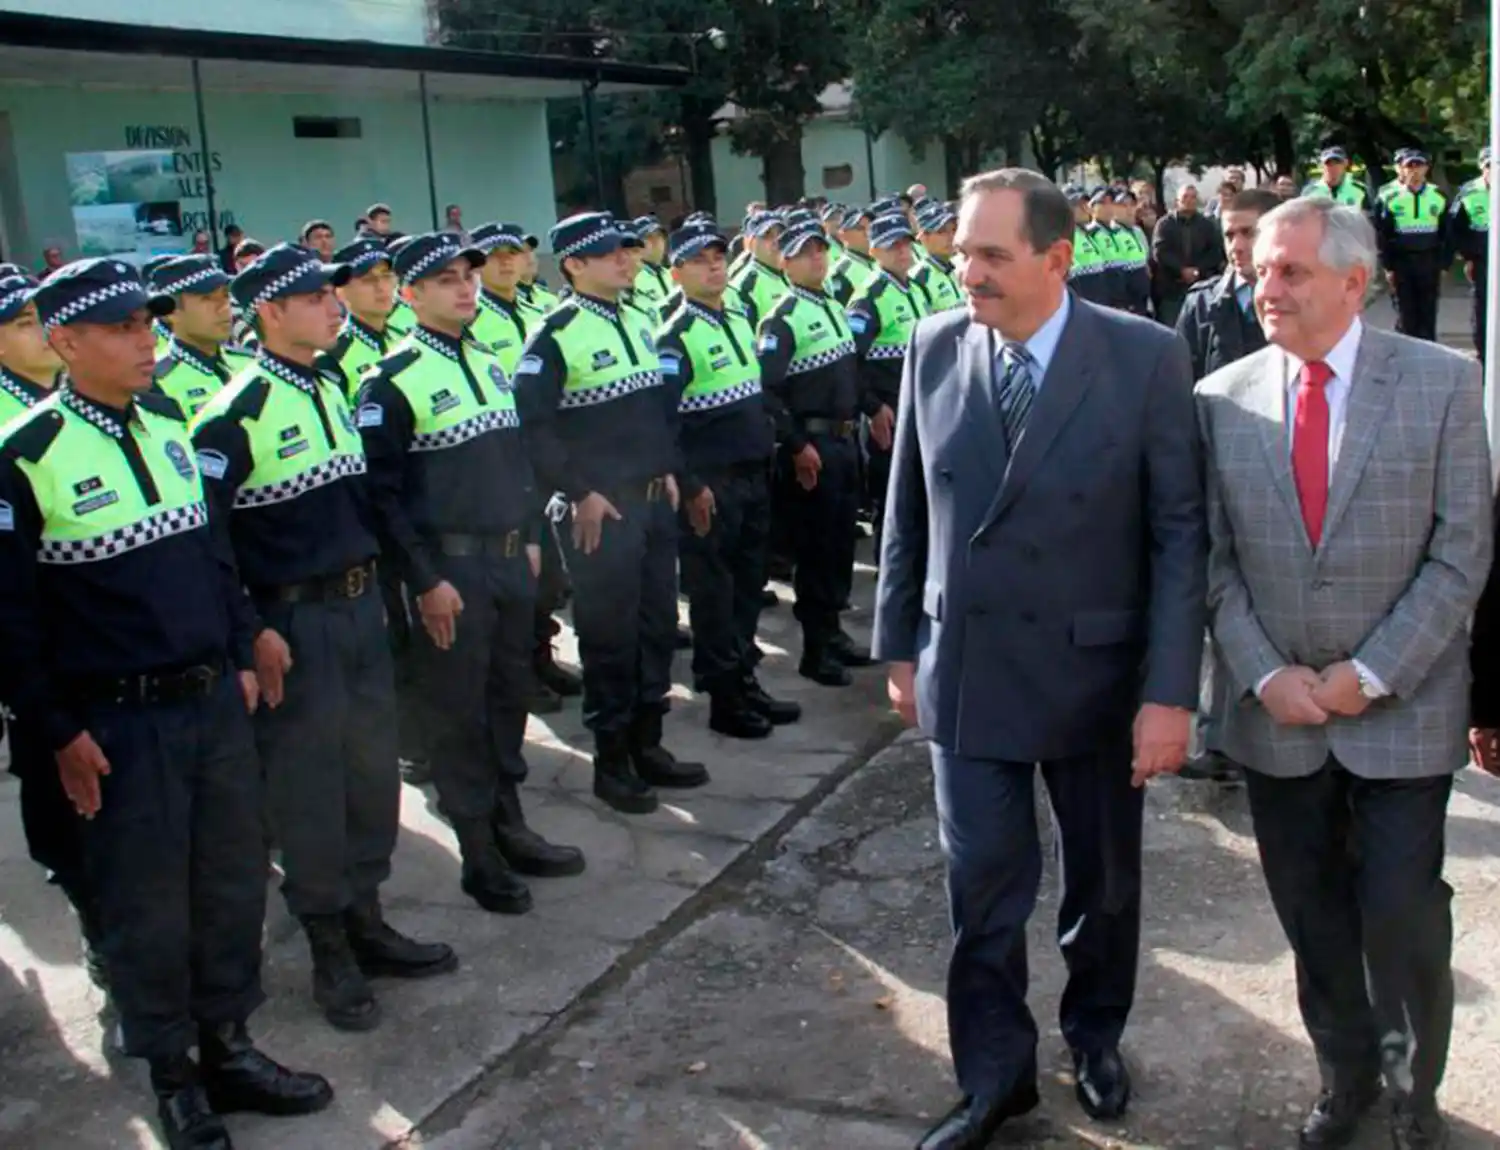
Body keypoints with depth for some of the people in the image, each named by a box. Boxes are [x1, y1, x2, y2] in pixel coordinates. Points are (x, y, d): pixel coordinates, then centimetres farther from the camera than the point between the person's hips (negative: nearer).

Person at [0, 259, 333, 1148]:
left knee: (235, 881, 14)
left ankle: (229, 1047, 32)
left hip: (217, 702, 6)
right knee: (147, 903, 7)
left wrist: (241, 659, 13)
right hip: (119, 722, -6)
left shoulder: (169, 425, 7)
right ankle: (173, 1074, 26)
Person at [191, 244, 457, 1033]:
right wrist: (251, 632, -15)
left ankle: (365, 920, 30)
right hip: (293, 621, -7)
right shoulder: (235, 415, -14)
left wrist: (376, 584, 16)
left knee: (372, 768, 14)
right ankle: (328, 950, 19)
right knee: (308, 785, 4)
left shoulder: (333, 390, 9)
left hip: (360, 607, 7)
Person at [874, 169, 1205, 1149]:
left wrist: (1171, 692, -14)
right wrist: (901, 645, 7)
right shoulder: (935, 348, -3)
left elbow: (1180, 532, -11)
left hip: (1097, 674, -1)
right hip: (966, 673, 2)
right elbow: (908, 512, 5)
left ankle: (1096, 1034, 44)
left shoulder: (1147, 357, -12)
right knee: (983, 889, 8)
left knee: (1104, 882, 18)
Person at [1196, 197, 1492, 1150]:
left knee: (1402, 916, 1)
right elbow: (1215, 561, 2)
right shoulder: (1222, 398, 1)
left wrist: (1370, 675, -12)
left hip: (1403, 708, -2)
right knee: (1313, 918, 13)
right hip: (1277, 713, 2)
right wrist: (1264, 676, -8)